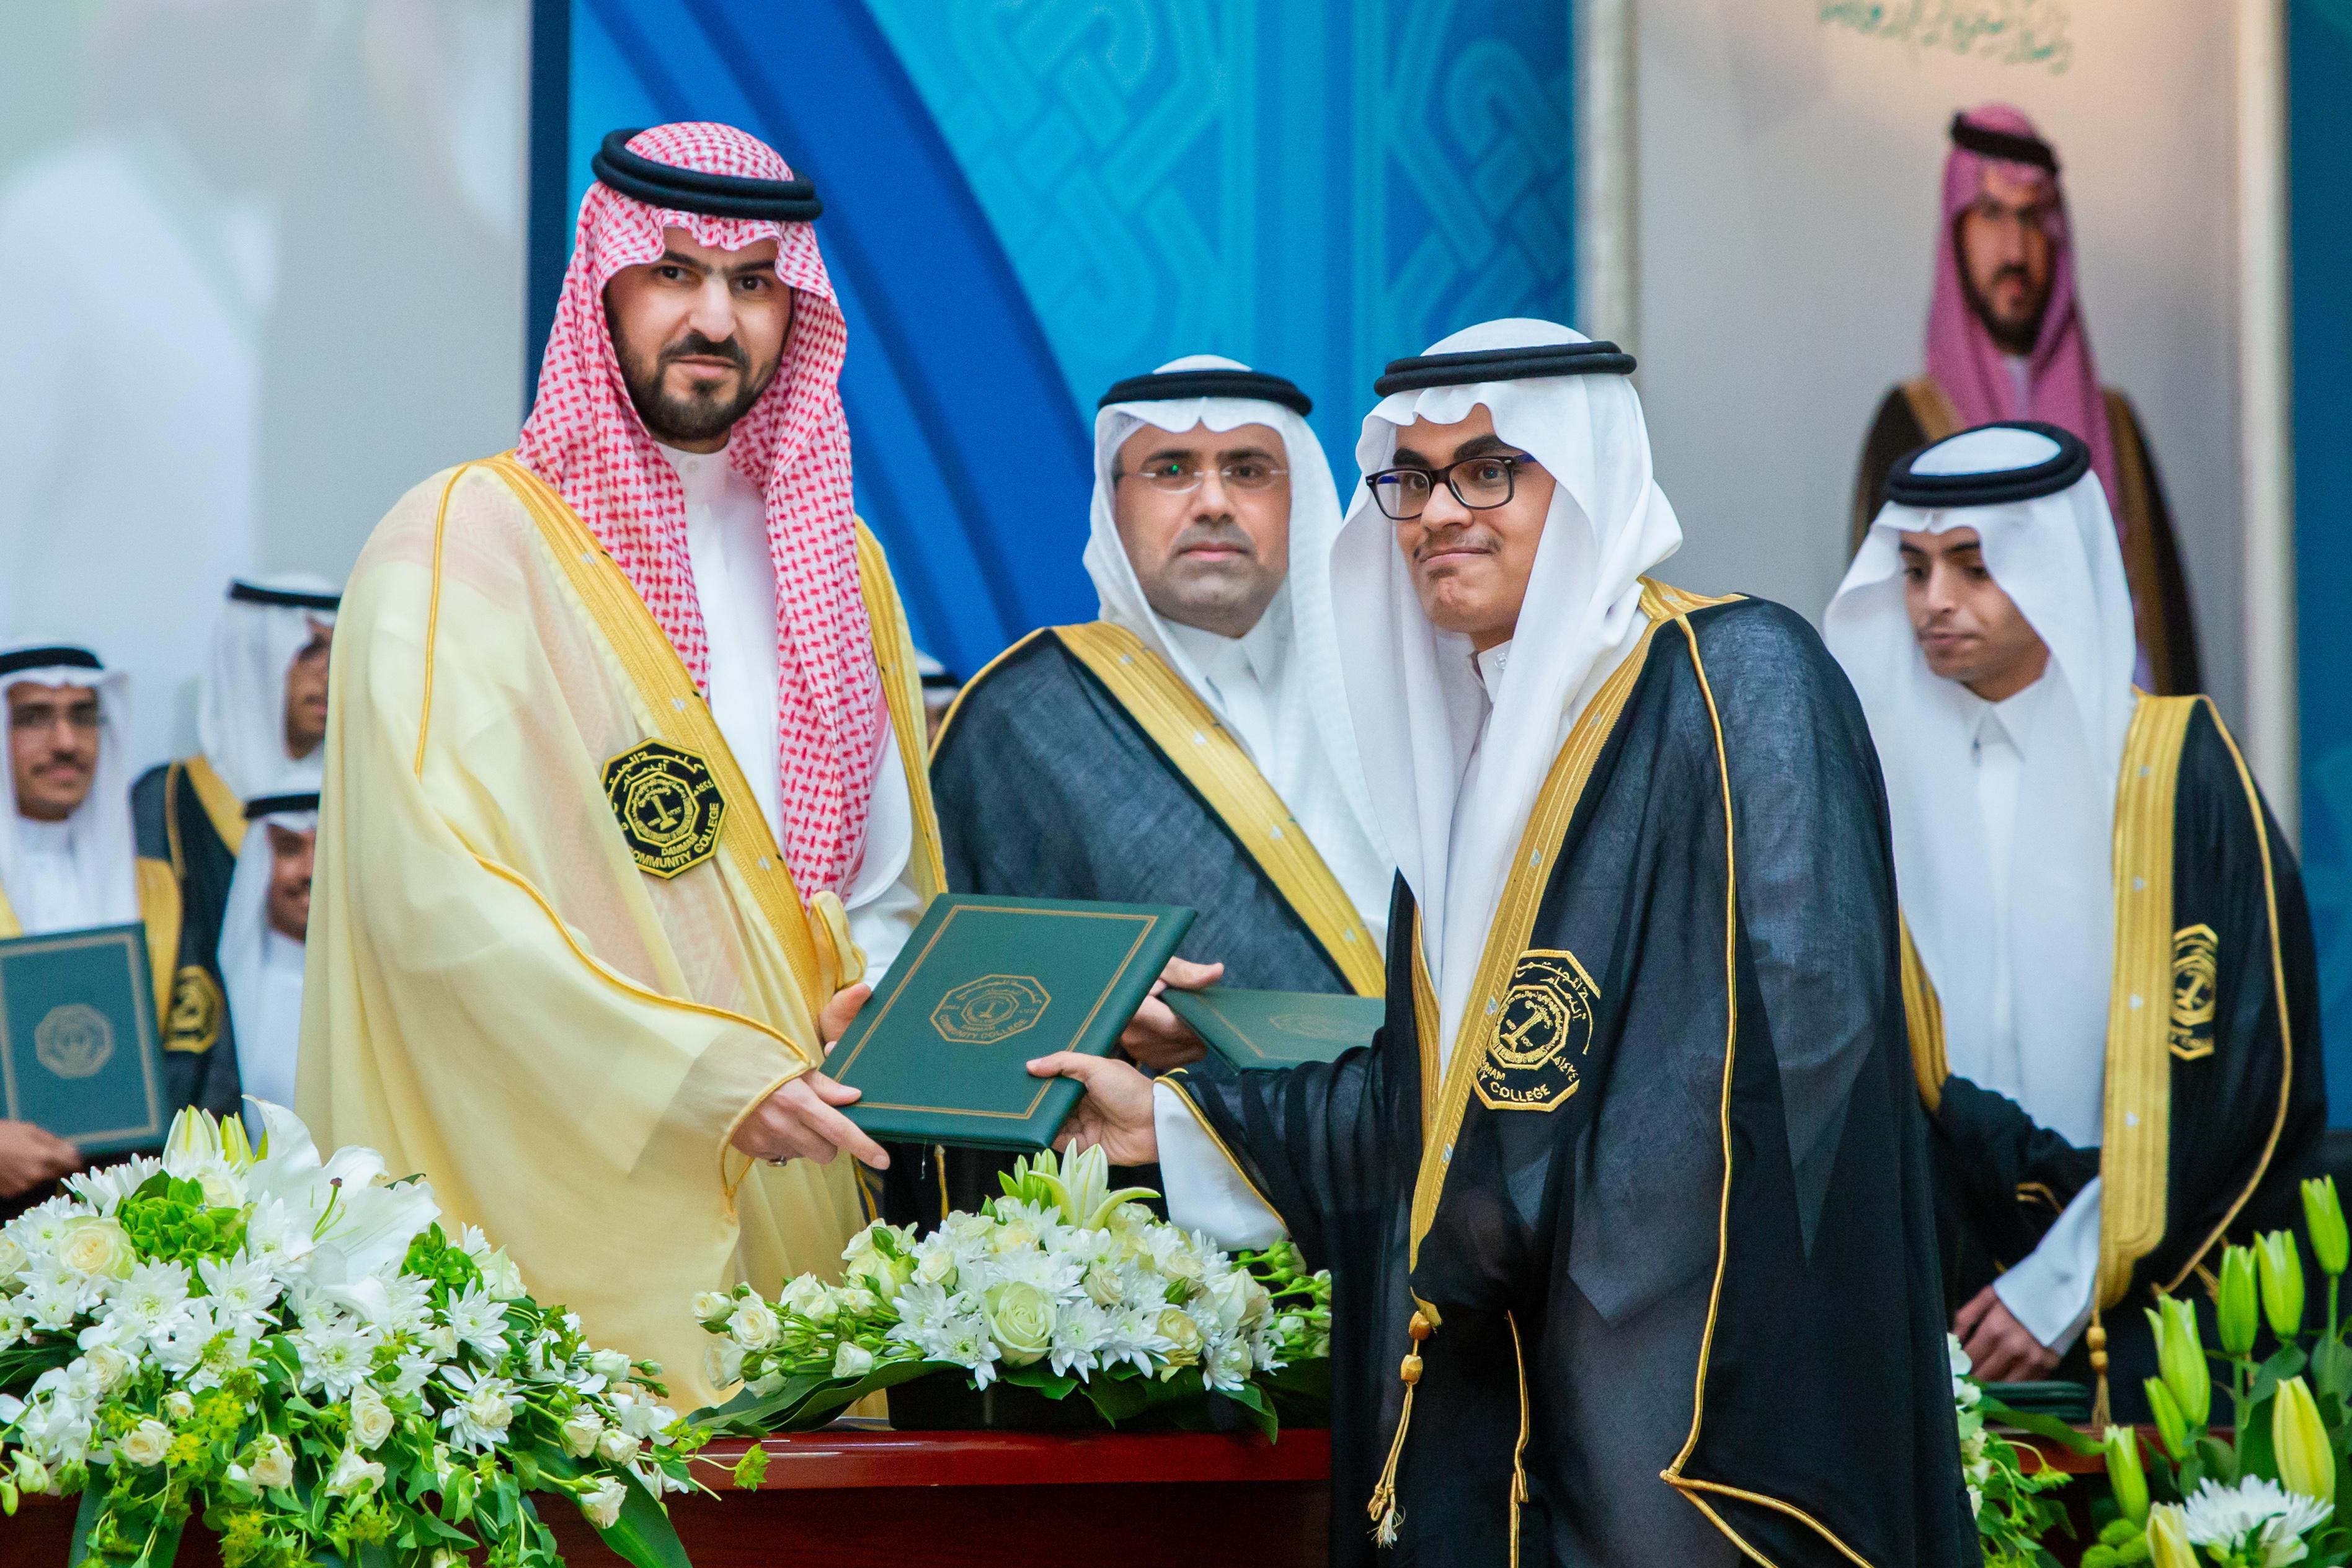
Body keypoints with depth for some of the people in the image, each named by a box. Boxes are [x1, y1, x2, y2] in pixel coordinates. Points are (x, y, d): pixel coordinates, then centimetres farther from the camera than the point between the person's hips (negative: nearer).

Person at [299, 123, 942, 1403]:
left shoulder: (837, 558, 15)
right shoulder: (462, 543, -5)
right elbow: (432, 887, -16)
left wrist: (874, 993, -2)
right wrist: (706, 1076, -20)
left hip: (796, 1203, 6)